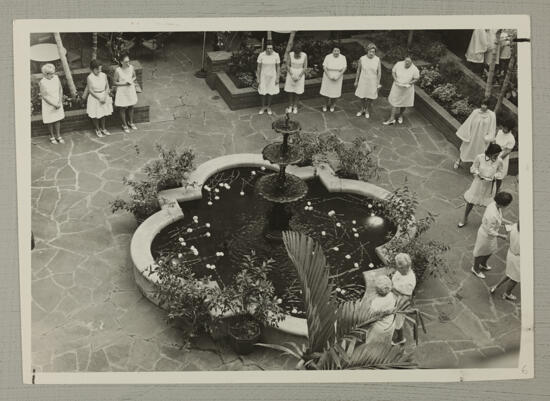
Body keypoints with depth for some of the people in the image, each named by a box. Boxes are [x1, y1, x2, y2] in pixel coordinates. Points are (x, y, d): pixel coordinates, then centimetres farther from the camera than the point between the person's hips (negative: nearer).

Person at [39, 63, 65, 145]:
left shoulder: (56, 78, -9)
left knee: (58, 120, 14)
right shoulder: (43, 82, -21)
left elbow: (61, 90, 0)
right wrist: (54, 104, -16)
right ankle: (52, 136, 30)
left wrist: (60, 102, -8)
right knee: (50, 121, 11)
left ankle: (58, 136, 29)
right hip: (48, 104, -4)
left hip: (58, 103, 4)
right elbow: (44, 96, -17)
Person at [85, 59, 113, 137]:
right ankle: (97, 130, 25)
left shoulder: (104, 75, -6)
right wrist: (99, 98, -17)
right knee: (95, 115, 7)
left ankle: (103, 128, 33)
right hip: (94, 97, -3)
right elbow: (90, 90, -14)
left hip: (103, 96, 4)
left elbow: (107, 87, 0)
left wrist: (104, 97, -13)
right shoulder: (90, 77, -16)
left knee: (103, 113, 16)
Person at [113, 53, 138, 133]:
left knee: (131, 107, 19)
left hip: (131, 90, 4)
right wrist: (124, 83, -23)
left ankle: (131, 122, 41)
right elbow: (115, 82, -11)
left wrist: (132, 80, -13)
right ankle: (124, 125, 30)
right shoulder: (118, 70, -21)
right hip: (122, 91, -4)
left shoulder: (131, 67, -10)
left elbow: (134, 77, 8)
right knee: (122, 108, 11)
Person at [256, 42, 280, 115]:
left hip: (272, 76, 0)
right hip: (263, 75, 0)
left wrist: (277, 78, -7)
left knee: (270, 92, 12)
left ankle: (269, 107, 32)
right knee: (263, 92, 10)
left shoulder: (276, 55, -17)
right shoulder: (261, 55, -18)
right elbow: (259, 67, -9)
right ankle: (263, 107, 31)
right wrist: (258, 79, -7)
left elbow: (278, 67, -8)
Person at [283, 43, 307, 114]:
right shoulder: (290, 54, -14)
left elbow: (305, 67, -10)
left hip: (300, 74, 0)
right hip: (291, 73, 0)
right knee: (290, 90, 7)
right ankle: (290, 106, 23)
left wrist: (299, 77, -17)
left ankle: (295, 106, 23)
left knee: (297, 91, 8)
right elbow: (287, 65, -9)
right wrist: (292, 76, -18)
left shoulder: (304, 55, -14)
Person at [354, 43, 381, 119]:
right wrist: (356, 81, 4)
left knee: (370, 98, 11)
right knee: (362, 96, 14)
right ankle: (362, 110, 37)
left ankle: (367, 111, 34)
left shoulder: (377, 59, -14)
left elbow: (379, 72, -7)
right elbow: (358, 70, -2)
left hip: (373, 82, -1)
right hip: (363, 81, 1)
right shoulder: (362, 59, -13)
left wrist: (378, 83, -7)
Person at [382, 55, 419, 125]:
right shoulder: (398, 64, -16)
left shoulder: (414, 69, -20)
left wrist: (409, 83, -23)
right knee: (394, 101, 2)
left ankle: (400, 115, 41)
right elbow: (393, 72, -3)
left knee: (404, 102, 16)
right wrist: (395, 80, -18)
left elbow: (416, 79, -8)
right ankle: (392, 118, 8)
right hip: (397, 87, 1)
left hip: (407, 88, -1)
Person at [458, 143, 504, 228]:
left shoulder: (499, 161, -20)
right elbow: (473, 168, -6)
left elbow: (499, 172, -1)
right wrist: (478, 174, -25)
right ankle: (465, 219, 39)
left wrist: (495, 176, -21)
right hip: (478, 183, 0)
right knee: (470, 202, 15)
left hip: (490, 185, 0)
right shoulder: (480, 157, -22)